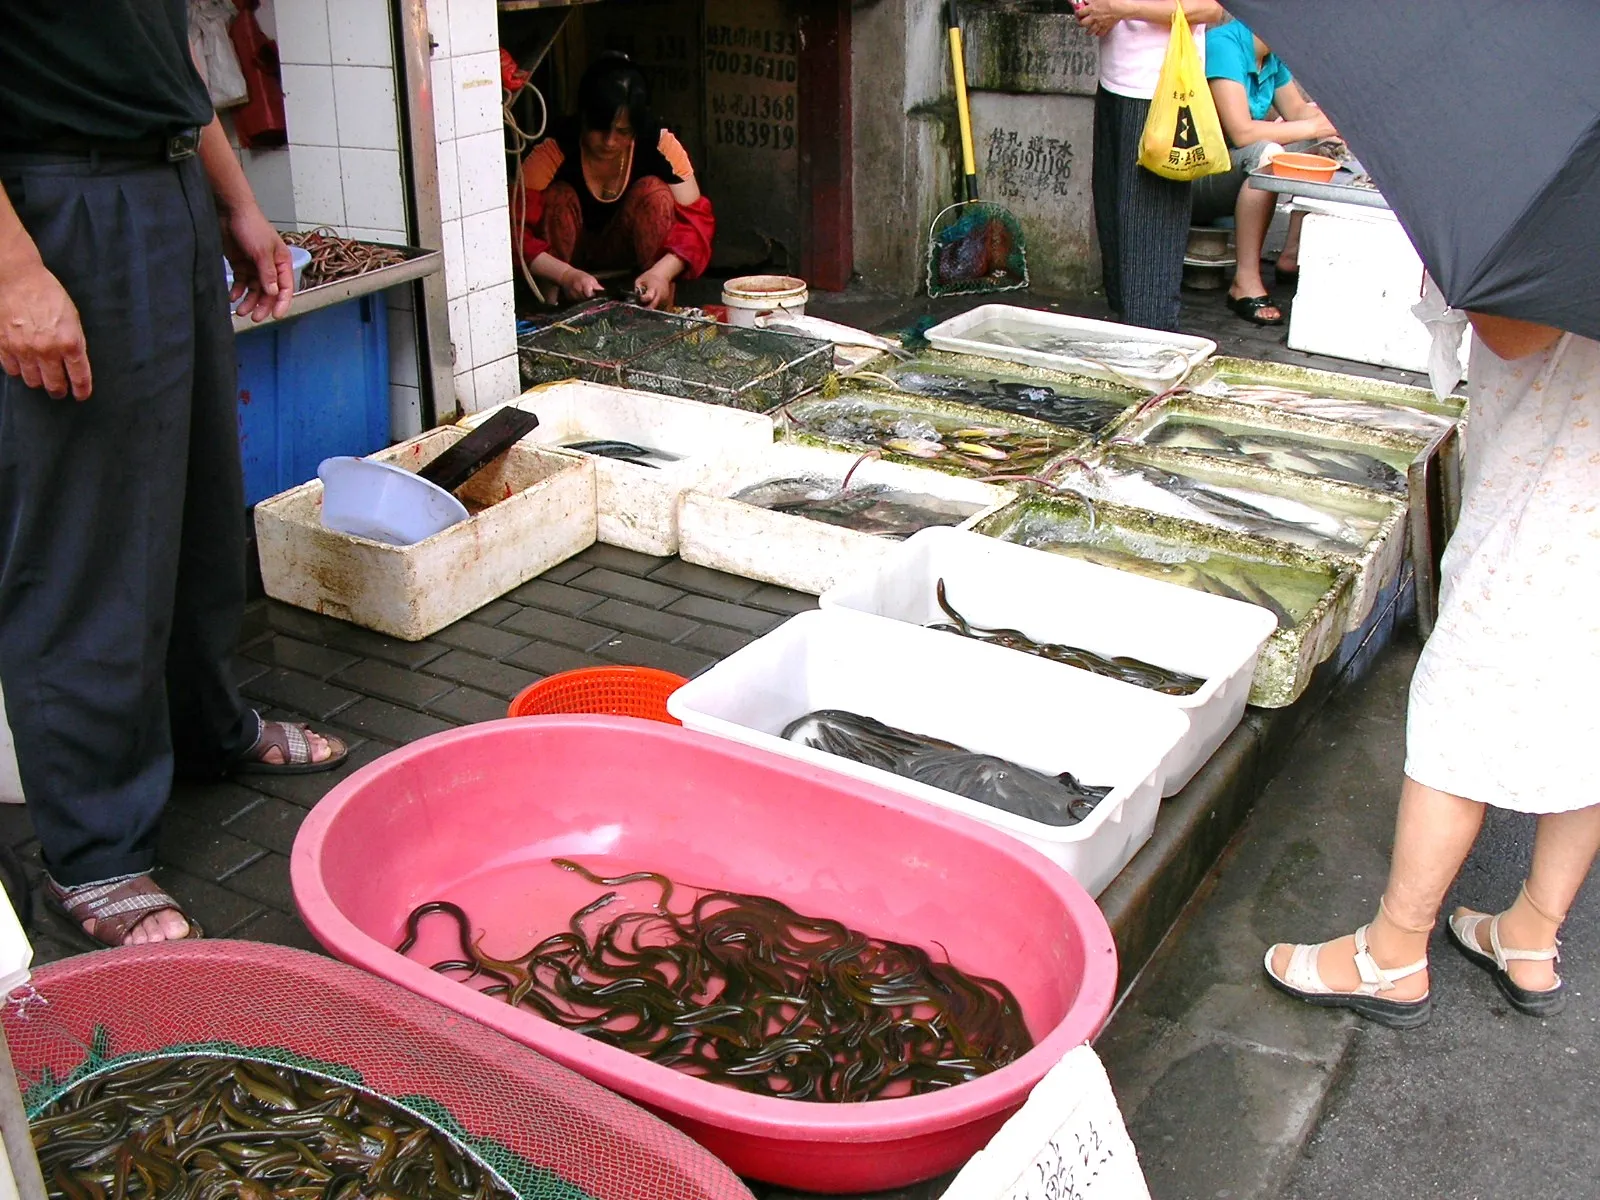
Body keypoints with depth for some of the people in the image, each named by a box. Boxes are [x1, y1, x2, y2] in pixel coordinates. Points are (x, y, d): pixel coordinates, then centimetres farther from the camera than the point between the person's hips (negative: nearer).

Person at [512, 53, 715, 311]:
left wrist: (662, 272, -42)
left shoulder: (660, 145, -22)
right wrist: (566, 275, -48)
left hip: (631, 251, 1)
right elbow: (513, 230, -32)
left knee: (654, 191, -25)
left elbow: (696, 219, -23)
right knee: (559, 196, -29)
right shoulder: (554, 152, -28)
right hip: (570, 257, -1)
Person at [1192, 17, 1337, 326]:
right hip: (1193, 177, -9)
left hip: (1236, 169, 9)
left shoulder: (1273, 57, 8)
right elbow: (1241, 132, -27)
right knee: (1265, 154, -34)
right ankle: (1246, 282, -31)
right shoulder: (1223, 45, -20)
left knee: (1323, 147, 2)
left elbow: (1297, 110, 16)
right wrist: (1312, 127, -20)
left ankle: (1293, 255, 0)